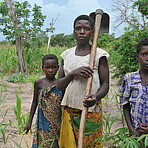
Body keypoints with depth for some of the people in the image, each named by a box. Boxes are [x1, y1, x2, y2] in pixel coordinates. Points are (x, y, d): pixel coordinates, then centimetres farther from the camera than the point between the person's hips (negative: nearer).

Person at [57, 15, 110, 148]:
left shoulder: (99, 55, -5)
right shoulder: (67, 54, 8)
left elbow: (105, 84, -5)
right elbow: (59, 85, 5)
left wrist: (96, 97, -27)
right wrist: (73, 74, -16)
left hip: (90, 110, -4)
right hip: (69, 110, 4)